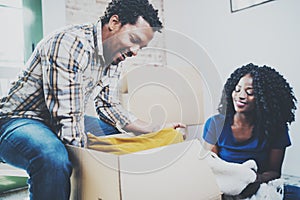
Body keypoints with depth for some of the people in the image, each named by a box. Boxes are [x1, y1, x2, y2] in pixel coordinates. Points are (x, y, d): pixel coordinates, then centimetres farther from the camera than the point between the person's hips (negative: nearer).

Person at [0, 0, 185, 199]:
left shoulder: (112, 56, 1)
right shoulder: (71, 44, -27)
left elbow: (108, 106, 6)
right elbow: (68, 117, -30)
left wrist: (155, 131, -1)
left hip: (67, 122, 9)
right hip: (19, 122, -8)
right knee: (54, 157, -39)